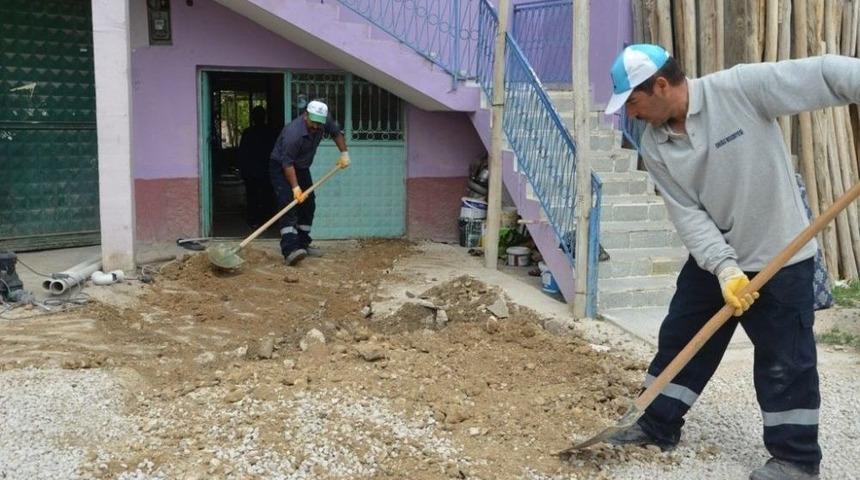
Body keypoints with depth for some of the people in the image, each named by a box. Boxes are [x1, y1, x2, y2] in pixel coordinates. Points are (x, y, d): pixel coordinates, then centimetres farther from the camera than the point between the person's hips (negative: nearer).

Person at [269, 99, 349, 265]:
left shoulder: (324, 121, -14)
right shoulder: (293, 132, -35)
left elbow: (336, 133, 8)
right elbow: (287, 163, -32)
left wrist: (344, 153, 1)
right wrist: (295, 187, -35)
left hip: (302, 167, 8)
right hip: (281, 167, -8)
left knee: (308, 205, 7)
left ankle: (302, 245, 18)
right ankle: (290, 250, -32)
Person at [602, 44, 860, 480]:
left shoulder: (740, 88, -20)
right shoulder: (654, 147, -6)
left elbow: (822, 74, -22)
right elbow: (686, 213, -10)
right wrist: (723, 266, -22)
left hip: (779, 255, -5)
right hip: (711, 258, 6)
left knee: (784, 360, 3)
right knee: (680, 339, 13)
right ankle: (658, 426, 30)